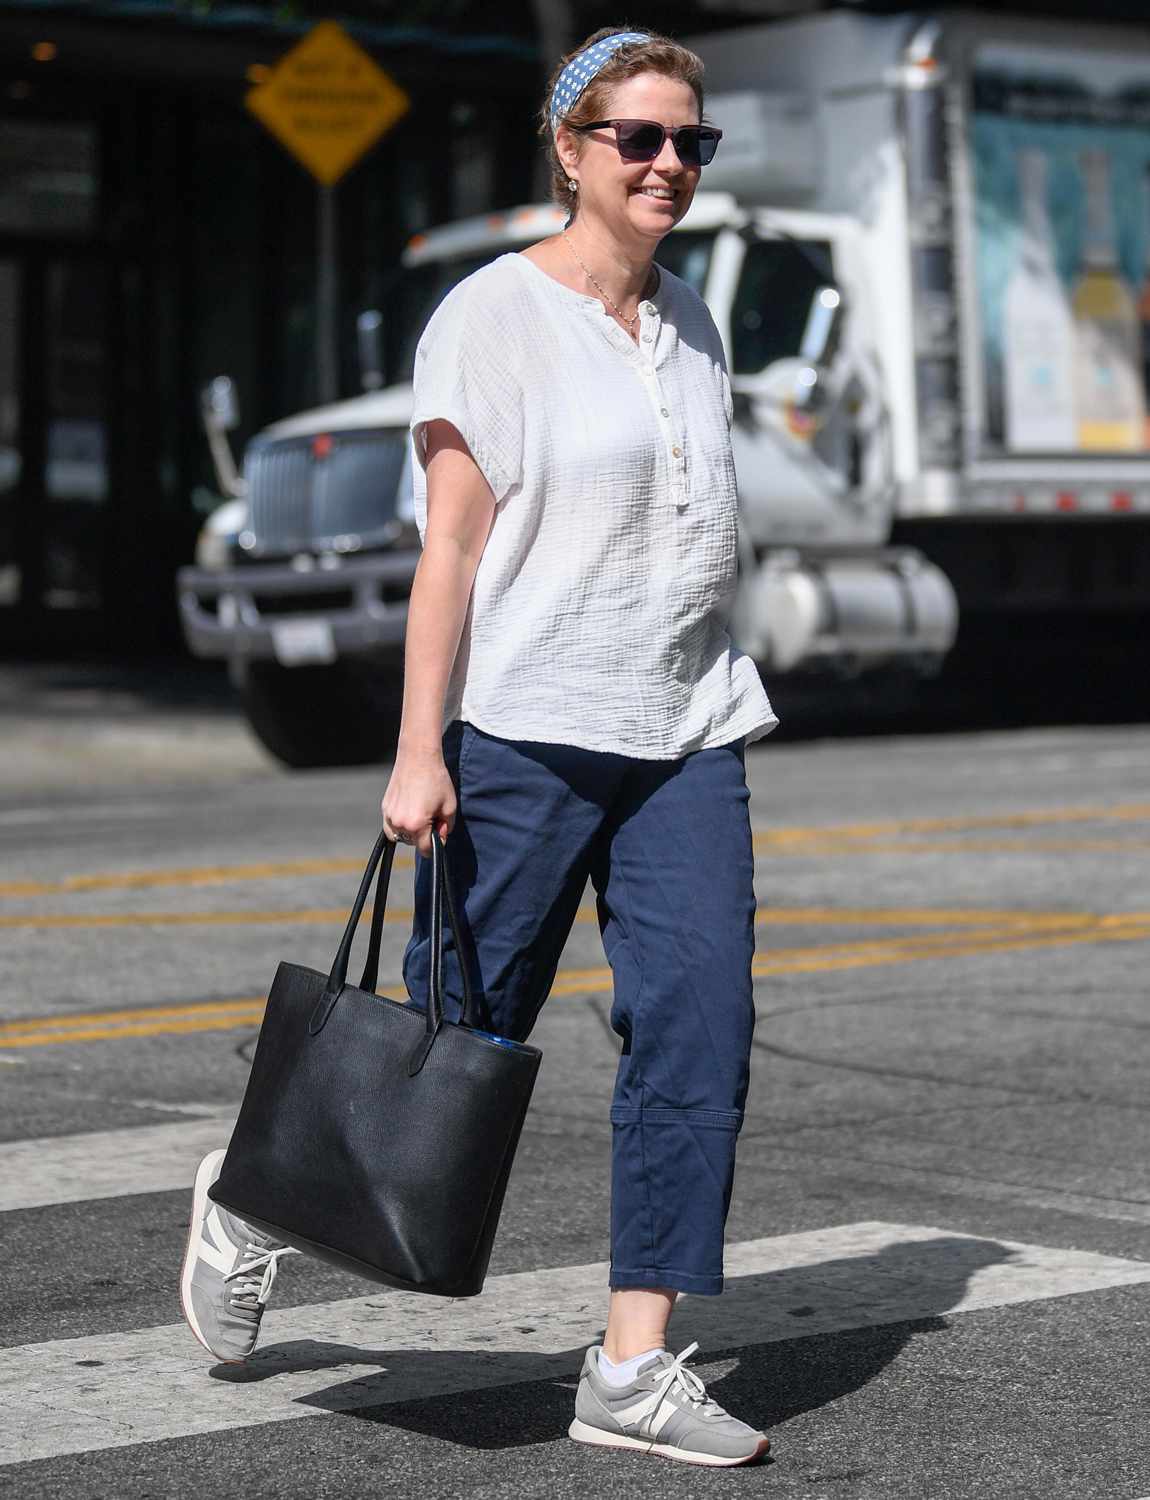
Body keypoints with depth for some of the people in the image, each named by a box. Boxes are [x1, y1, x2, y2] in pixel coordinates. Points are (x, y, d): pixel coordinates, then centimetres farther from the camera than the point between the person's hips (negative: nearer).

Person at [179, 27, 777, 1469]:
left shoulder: (690, 324, 14)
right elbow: (451, 543, -10)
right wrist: (419, 749, -14)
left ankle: (634, 1365, 0)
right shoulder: (495, 313, -6)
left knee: (698, 1027, -6)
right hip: (523, 735, -6)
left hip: (685, 737, 6)